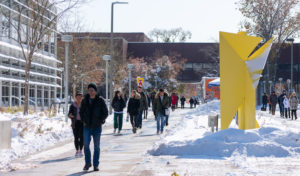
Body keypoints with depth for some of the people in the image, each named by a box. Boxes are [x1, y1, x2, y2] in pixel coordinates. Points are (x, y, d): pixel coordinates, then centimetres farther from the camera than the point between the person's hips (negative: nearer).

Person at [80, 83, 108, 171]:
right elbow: (81, 112, 15)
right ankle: (88, 163, 13)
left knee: (96, 146, 4)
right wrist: (83, 121, 3)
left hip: (97, 127, -2)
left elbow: (105, 113, 1)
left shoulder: (100, 101, -4)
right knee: (86, 145, -2)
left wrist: (100, 121, -7)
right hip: (87, 126, 2)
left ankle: (96, 165, 11)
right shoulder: (85, 101, 4)